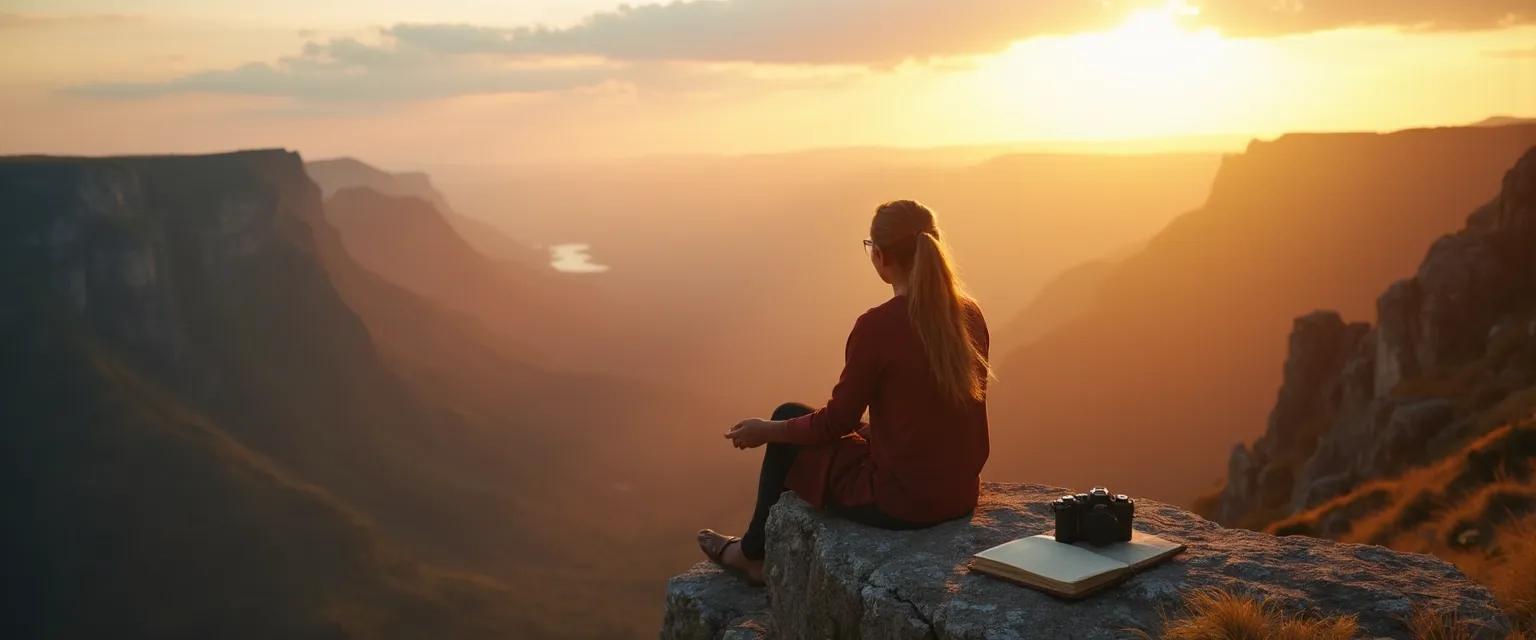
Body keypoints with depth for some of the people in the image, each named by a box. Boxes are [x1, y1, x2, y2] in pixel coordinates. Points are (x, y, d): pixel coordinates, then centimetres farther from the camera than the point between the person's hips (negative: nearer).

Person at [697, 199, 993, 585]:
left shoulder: (877, 327, -21)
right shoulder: (970, 314, 0)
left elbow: (839, 420, -12)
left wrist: (765, 431, 4)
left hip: (900, 502, -7)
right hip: (961, 495, 7)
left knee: (788, 419, 15)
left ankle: (753, 553, 35)